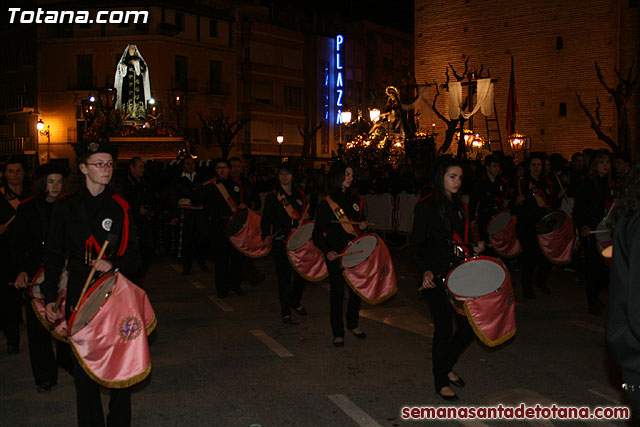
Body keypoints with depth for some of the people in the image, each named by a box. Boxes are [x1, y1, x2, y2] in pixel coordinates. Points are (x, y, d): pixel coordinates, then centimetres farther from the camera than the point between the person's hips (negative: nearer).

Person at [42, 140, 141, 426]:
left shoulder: (120, 207, 4)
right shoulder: (66, 207, 2)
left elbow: (133, 255, 7)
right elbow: (53, 256, 6)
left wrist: (114, 264, -14)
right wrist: (49, 298, 2)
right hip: (79, 292, 0)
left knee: (120, 361, 3)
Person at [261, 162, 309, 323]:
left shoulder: (300, 195, 12)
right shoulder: (272, 196, 0)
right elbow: (266, 219, -2)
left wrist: (305, 218, -3)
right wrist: (267, 236, -17)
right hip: (280, 242, -4)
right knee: (284, 276, -1)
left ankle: (295, 301, 31)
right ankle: (285, 311, 12)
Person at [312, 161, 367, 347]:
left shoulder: (355, 199, 10)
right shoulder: (326, 204, -7)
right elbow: (318, 233, -7)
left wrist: (363, 226, -1)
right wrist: (327, 251, -22)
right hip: (336, 255, -5)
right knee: (337, 293, 3)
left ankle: (353, 323, 33)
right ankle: (338, 332, 17)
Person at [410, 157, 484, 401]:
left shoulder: (459, 206, 13)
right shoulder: (425, 207, -8)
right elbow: (416, 246, -10)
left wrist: (474, 248, 4)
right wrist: (425, 271, -23)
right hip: (436, 276, -7)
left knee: (470, 325, 6)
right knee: (444, 328, 1)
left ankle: (447, 366, 31)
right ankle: (440, 382, 20)